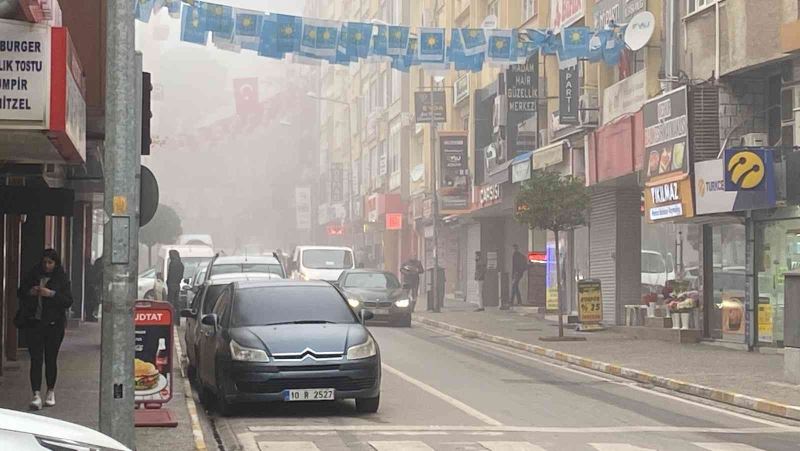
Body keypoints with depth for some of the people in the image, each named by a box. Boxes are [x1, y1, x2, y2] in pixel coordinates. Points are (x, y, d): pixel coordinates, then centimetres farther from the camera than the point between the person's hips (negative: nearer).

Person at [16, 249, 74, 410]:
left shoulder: (61, 279, -1)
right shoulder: (33, 275, 5)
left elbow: (68, 301, -8)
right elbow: (20, 293, 12)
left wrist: (52, 294, -21)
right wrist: (30, 293, -10)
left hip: (54, 324, -1)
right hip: (34, 323, 1)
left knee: (51, 359, 8)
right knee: (36, 359, -7)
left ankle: (51, 392, 24)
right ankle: (37, 395, -12)